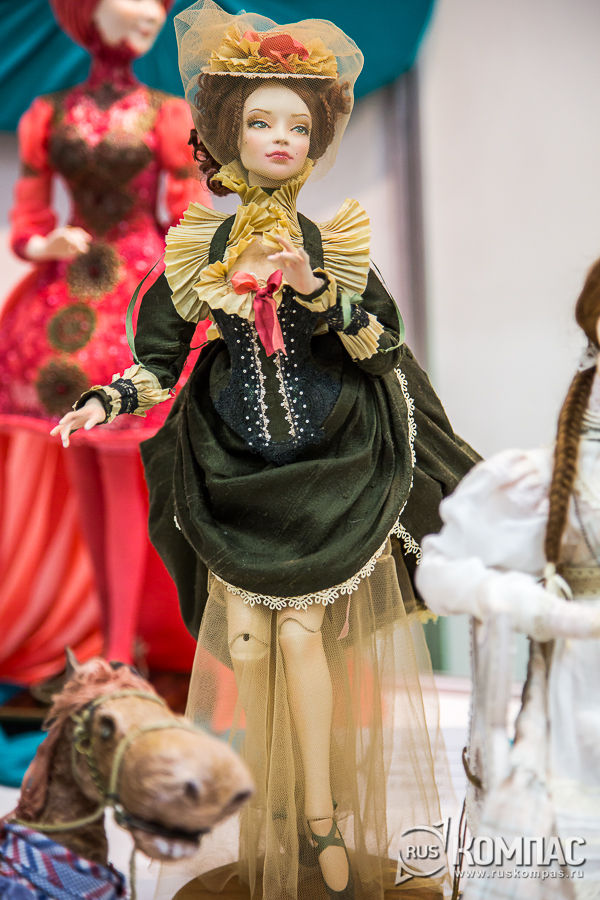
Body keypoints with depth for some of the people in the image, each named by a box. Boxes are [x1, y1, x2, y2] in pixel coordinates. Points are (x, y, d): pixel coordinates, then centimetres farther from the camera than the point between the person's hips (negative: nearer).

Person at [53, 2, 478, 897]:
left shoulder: (330, 243, 1)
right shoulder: (200, 246, 2)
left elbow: (384, 351, -5)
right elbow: (160, 360, 2)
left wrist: (322, 292, -19)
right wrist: (105, 401, -15)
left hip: (331, 456, -1)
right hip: (238, 465, 1)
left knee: (301, 624, -6)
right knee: (277, 631, 0)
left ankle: (318, 821, 10)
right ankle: (322, 823, 17)